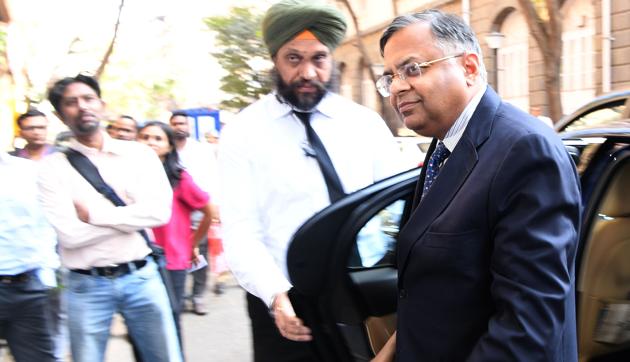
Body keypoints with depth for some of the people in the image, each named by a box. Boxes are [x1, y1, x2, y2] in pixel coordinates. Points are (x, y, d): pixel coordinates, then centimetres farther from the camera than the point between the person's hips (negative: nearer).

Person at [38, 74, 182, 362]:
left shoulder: (139, 154, 2)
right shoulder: (53, 167, -2)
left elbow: (159, 211, -12)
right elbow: (69, 235, -13)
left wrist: (94, 213, -11)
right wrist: (133, 216, -9)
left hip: (141, 277, 1)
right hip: (86, 286, -1)